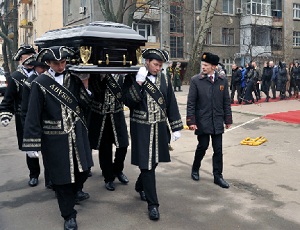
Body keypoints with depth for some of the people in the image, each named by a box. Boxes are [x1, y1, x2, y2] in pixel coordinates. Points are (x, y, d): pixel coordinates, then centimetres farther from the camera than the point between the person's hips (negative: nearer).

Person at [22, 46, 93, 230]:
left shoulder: (74, 79, 5)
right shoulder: (40, 84, -7)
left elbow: (85, 104, 3)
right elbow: (33, 115, -9)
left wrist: (83, 86, -9)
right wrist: (34, 143, -13)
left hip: (77, 134, 4)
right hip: (56, 138, -4)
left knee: (83, 167, 17)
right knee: (62, 175, 5)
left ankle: (77, 190, 50)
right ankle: (69, 215, 23)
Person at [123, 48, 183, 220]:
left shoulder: (164, 79, 5)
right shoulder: (133, 78, -5)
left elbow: (171, 104, 7)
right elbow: (129, 102, -13)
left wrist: (176, 128, 5)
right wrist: (138, 83, -23)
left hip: (160, 127, 4)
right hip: (142, 128, -4)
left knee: (154, 161, 15)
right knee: (147, 164, -2)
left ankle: (140, 186, 43)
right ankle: (152, 204, 9)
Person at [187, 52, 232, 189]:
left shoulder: (223, 80, 2)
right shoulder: (195, 80, -6)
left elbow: (226, 102, 7)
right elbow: (191, 103, -7)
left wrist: (228, 119, 7)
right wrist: (191, 121, -11)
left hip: (217, 122, 3)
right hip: (202, 121, -2)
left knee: (218, 149, 6)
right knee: (203, 146, 6)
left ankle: (218, 176, 19)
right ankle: (195, 169, 31)